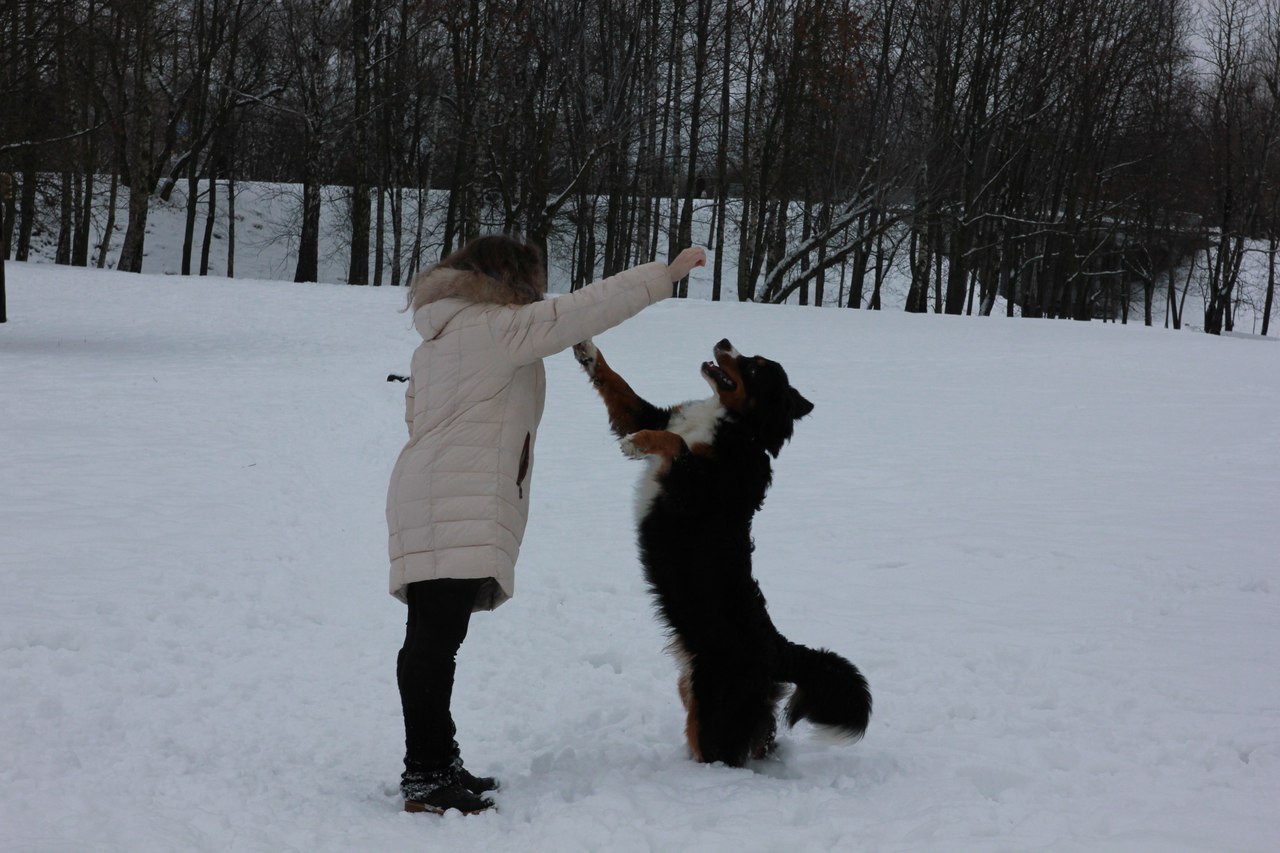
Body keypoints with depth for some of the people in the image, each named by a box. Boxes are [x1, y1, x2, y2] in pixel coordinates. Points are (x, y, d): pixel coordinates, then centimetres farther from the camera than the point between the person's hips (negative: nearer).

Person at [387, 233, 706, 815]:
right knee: (435, 639, -12)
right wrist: (666, 274, -6)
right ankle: (425, 778, -13)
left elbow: (415, 412, 27)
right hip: (457, 510, -10)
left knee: (436, 637, 12)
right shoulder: (496, 328, -7)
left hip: (431, 503, 10)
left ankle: (437, 763, 17)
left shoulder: (438, 338, 22)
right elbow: (584, 310, -11)